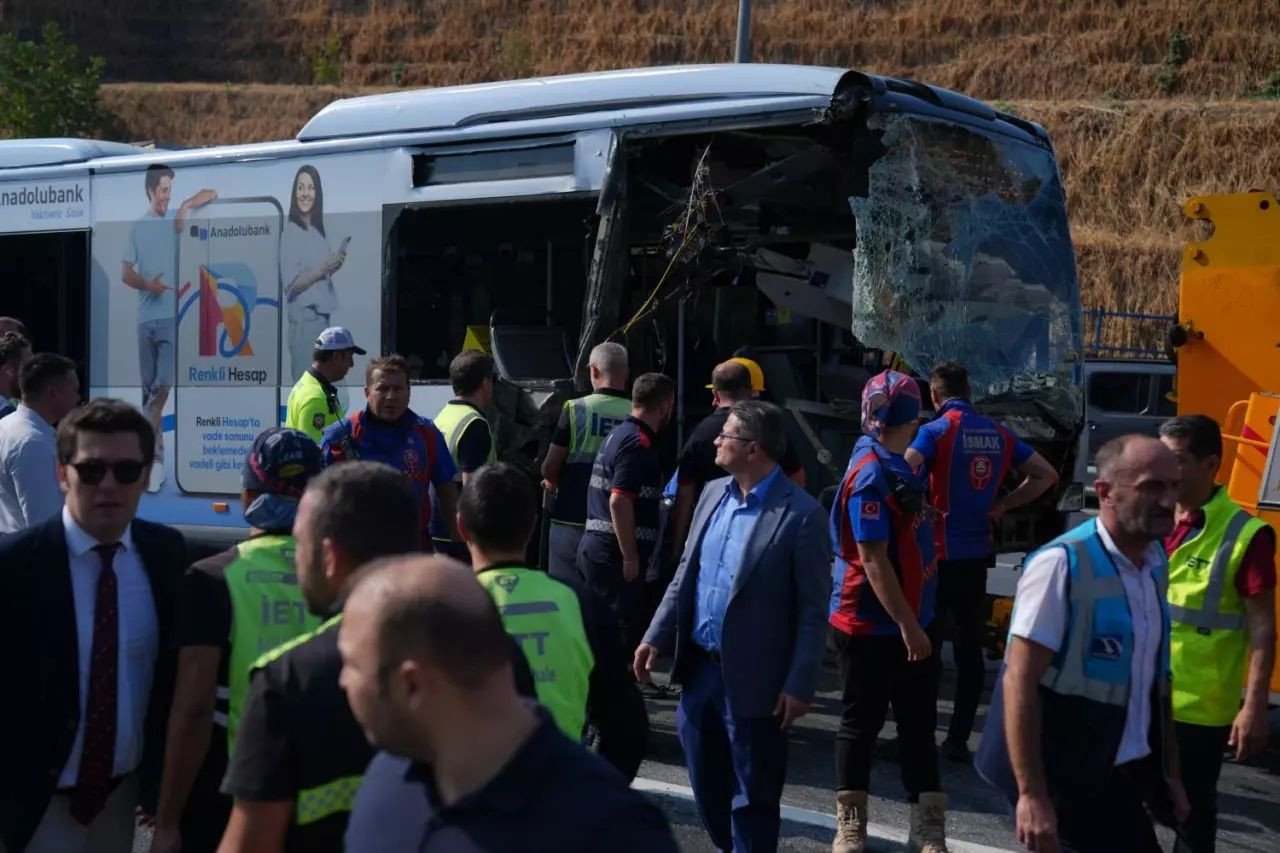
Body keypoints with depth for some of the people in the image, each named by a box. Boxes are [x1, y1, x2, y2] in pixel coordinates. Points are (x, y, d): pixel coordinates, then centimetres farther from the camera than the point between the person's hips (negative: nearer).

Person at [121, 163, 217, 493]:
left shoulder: (176, 219, 7)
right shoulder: (138, 227, 11)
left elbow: (212, 194, 6)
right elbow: (125, 272, 7)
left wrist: (186, 206, -9)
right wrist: (147, 284, -12)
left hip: (171, 317, -3)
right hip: (146, 318, 3)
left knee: (162, 388, -13)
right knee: (148, 390, 6)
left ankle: (152, 457, -12)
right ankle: (154, 455, 14)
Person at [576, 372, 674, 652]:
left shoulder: (618, 434, 15)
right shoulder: (639, 443, -16)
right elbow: (619, 501, -24)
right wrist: (631, 559, -20)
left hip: (595, 548, 10)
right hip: (614, 555, -10)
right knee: (625, 636, -6)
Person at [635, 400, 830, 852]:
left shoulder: (801, 514, -15)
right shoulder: (713, 494, 7)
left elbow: (813, 609, -13)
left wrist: (799, 685, -15)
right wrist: (656, 637, 9)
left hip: (751, 679, -7)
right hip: (699, 666, 7)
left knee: (752, 797, 6)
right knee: (706, 785, 18)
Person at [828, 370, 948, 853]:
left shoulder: (894, 465, 6)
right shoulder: (871, 474, -22)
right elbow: (872, 560, -24)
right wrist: (907, 626, -23)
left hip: (910, 619, 9)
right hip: (872, 626, -9)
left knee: (919, 722, 10)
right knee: (862, 723, 6)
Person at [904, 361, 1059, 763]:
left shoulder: (937, 430, -10)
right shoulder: (999, 434, 7)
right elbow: (1046, 475, 13)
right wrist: (1002, 504, 7)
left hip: (939, 552, -5)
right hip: (978, 553, 5)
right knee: (970, 647, 10)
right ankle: (958, 739, 13)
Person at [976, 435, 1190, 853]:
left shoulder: (1156, 562, 6)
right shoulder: (1063, 565, -17)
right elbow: (1020, 683, -19)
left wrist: (1169, 771, 17)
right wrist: (1031, 796, -22)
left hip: (1131, 773, 7)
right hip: (1072, 780, -7)